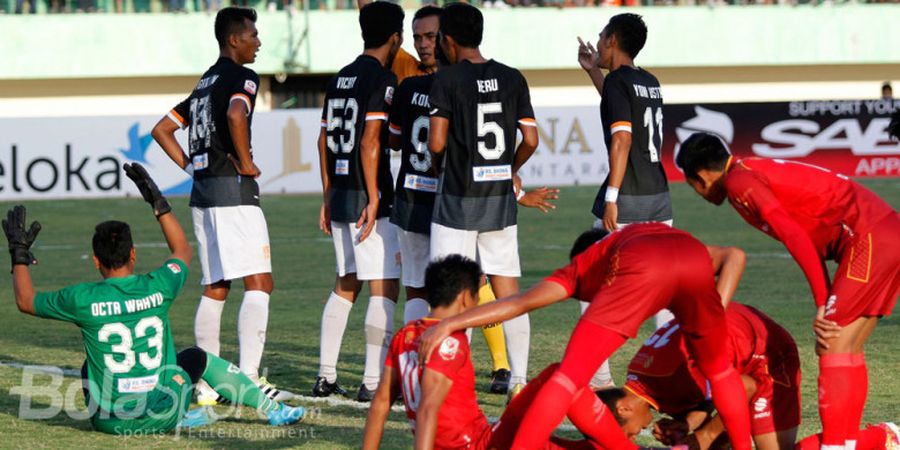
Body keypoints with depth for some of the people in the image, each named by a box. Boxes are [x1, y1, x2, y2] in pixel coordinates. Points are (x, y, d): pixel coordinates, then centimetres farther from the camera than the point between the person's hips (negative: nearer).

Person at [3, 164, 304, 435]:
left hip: (110, 422, -1)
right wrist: (158, 203, 23)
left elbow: (26, 301, 8)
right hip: (162, 418, 1)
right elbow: (183, 251, 18)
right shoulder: (158, 288, -7)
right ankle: (273, 410, 29)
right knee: (199, 358, 28)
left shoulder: (82, 300, -11)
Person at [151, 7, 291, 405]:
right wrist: (246, 162, -16)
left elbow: (162, 130, 25)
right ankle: (248, 379, -20)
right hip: (233, 192, -9)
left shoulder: (205, 83, 20)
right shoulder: (241, 77, -7)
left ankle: (207, 382, 11)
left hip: (202, 193, 9)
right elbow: (236, 115, -28)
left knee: (215, 289, 12)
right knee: (259, 283, -11)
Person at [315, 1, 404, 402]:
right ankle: (372, 382, -8)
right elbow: (370, 141, -19)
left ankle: (326, 377, 14)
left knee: (345, 286, 15)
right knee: (384, 289, -4)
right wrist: (374, 200, -18)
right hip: (368, 198, -8)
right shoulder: (382, 78, -11)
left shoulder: (341, 78, 14)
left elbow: (324, 140, 17)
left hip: (340, 198, 8)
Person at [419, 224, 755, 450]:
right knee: (718, 367, 29)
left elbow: (521, 302, 23)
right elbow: (734, 256, 35)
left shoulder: (580, 267, 38)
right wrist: (713, 319, 31)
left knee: (570, 374, 2)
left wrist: (449, 325, 20)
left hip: (640, 267, -3)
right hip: (695, 259, 3)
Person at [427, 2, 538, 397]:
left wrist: (437, 153, 8)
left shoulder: (448, 79, -9)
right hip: (501, 201, 4)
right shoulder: (512, 78, 4)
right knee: (508, 292, 8)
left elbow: (436, 143, -14)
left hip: (458, 201, -4)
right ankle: (519, 378, 6)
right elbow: (530, 140, 3)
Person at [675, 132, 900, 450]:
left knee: (834, 344, -10)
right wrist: (828, 314, 17)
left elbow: (795, 237, -18)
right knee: (847, 348, 12)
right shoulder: (760, 172, 23)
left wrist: (823, 305, -16)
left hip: (867, 236, -9)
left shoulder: (739, 180, -6)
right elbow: (809, 242, 24)